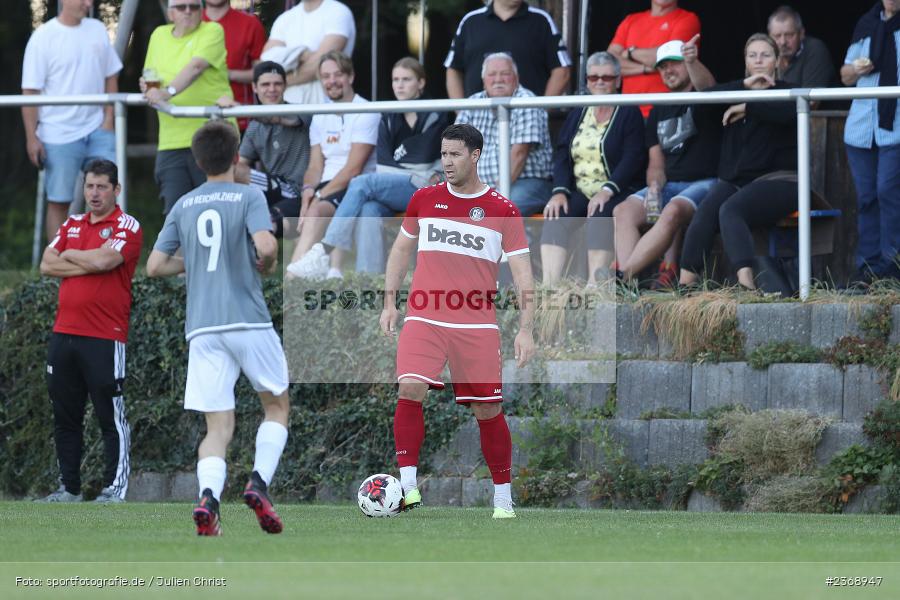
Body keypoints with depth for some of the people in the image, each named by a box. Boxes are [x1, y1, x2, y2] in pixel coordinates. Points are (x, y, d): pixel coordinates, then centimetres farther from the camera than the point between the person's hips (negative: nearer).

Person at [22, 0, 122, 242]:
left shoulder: (97, 30, 8)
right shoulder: (44, 37, -7)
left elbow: (110, 77, 15)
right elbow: (30, 91, -8)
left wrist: (109, 118, 4)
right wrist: (32, 137, -12)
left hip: (98, 131, 5)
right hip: (60, 135, -5)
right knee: (58, 201, 1)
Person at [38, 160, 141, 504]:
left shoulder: (127, 227, -2)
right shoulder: (72, 225, 17)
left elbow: (104, 260, -18)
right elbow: (47, 265, 7)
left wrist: (70, 255, 0)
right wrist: (88, 265, -6)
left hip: (105, 338, -7)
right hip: (65, 333, 7)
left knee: (111, 417, -5)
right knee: (65, 417, 9)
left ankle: (115, 488, -3)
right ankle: (69, 487, 16)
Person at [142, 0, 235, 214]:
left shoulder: (212, 31, -2)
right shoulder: (159, 35, 17)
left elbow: (196, 67, -19)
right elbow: (150, 75, 29)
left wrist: (167, 92, -33)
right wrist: (148, 87, 5)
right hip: (171, 142, 5)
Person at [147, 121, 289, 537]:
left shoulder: (183, 206, 11)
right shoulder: (248, 198, -2)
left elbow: (155, 266, 10)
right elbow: (265, 245, -18)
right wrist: (266, 265, 4)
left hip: (202, 328, 3)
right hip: (248, 322, -3)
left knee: (218, 427, 2)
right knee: (277, 405, 17)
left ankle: (208, 497, -24)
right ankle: (259, 482, -5)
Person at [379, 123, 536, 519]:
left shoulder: (503, 211, 1)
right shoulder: (424, 199, 8)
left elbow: (522, 272, 1)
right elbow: (401, 249, 21)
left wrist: (526, 329, -8)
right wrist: (389, 303, 13)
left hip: (477, 323, -1)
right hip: (424, 318, 1)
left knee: (488, 411, 1)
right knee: (410, 389, -21)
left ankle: (503, 498, 15)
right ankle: (407, 485, -18)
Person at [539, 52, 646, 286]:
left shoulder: (629, 114, 4)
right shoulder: (577, 115, 19)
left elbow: (633, 159, -8)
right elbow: (561, 155, 10)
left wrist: (607, 190, -21)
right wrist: (559, 191, -9)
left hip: (616, 194, -4)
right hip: (579, 192, 4)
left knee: (600, 218, -35)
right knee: (555, 218, -25)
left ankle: (594, 288, -45)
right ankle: (548, 287, -38)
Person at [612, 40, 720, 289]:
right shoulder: (658, 112, 21)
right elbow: (656, 163, 17)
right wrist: (654, 187, -7)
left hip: (706, 183, -6)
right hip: (670, 185, 6)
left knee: (672, 212, -37)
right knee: (624, 211, -22)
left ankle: (623, 274, -40)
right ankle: (626, 279, -40)